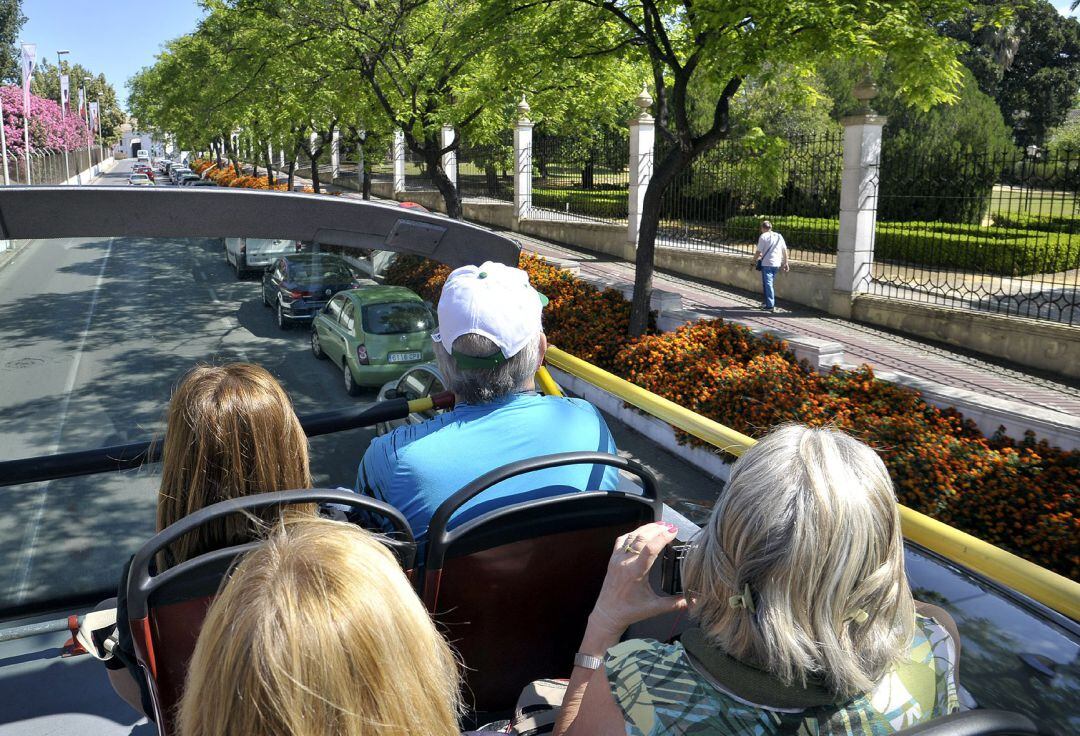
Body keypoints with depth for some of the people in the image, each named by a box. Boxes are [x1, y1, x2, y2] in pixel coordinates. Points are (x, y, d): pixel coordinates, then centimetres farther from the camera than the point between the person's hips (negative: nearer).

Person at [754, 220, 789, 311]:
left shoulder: (763, 236, -7)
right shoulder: (779, 236, 11)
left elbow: (758, 251, -10)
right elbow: (785, 250, 11)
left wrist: (754, 260, 4)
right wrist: (785, 263, 16)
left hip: (766, 263, -6)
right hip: (777, 264, 6)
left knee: (767, 284, -3)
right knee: (770, 283, 19)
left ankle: (770, 306, -7)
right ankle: (768, 303, 25)